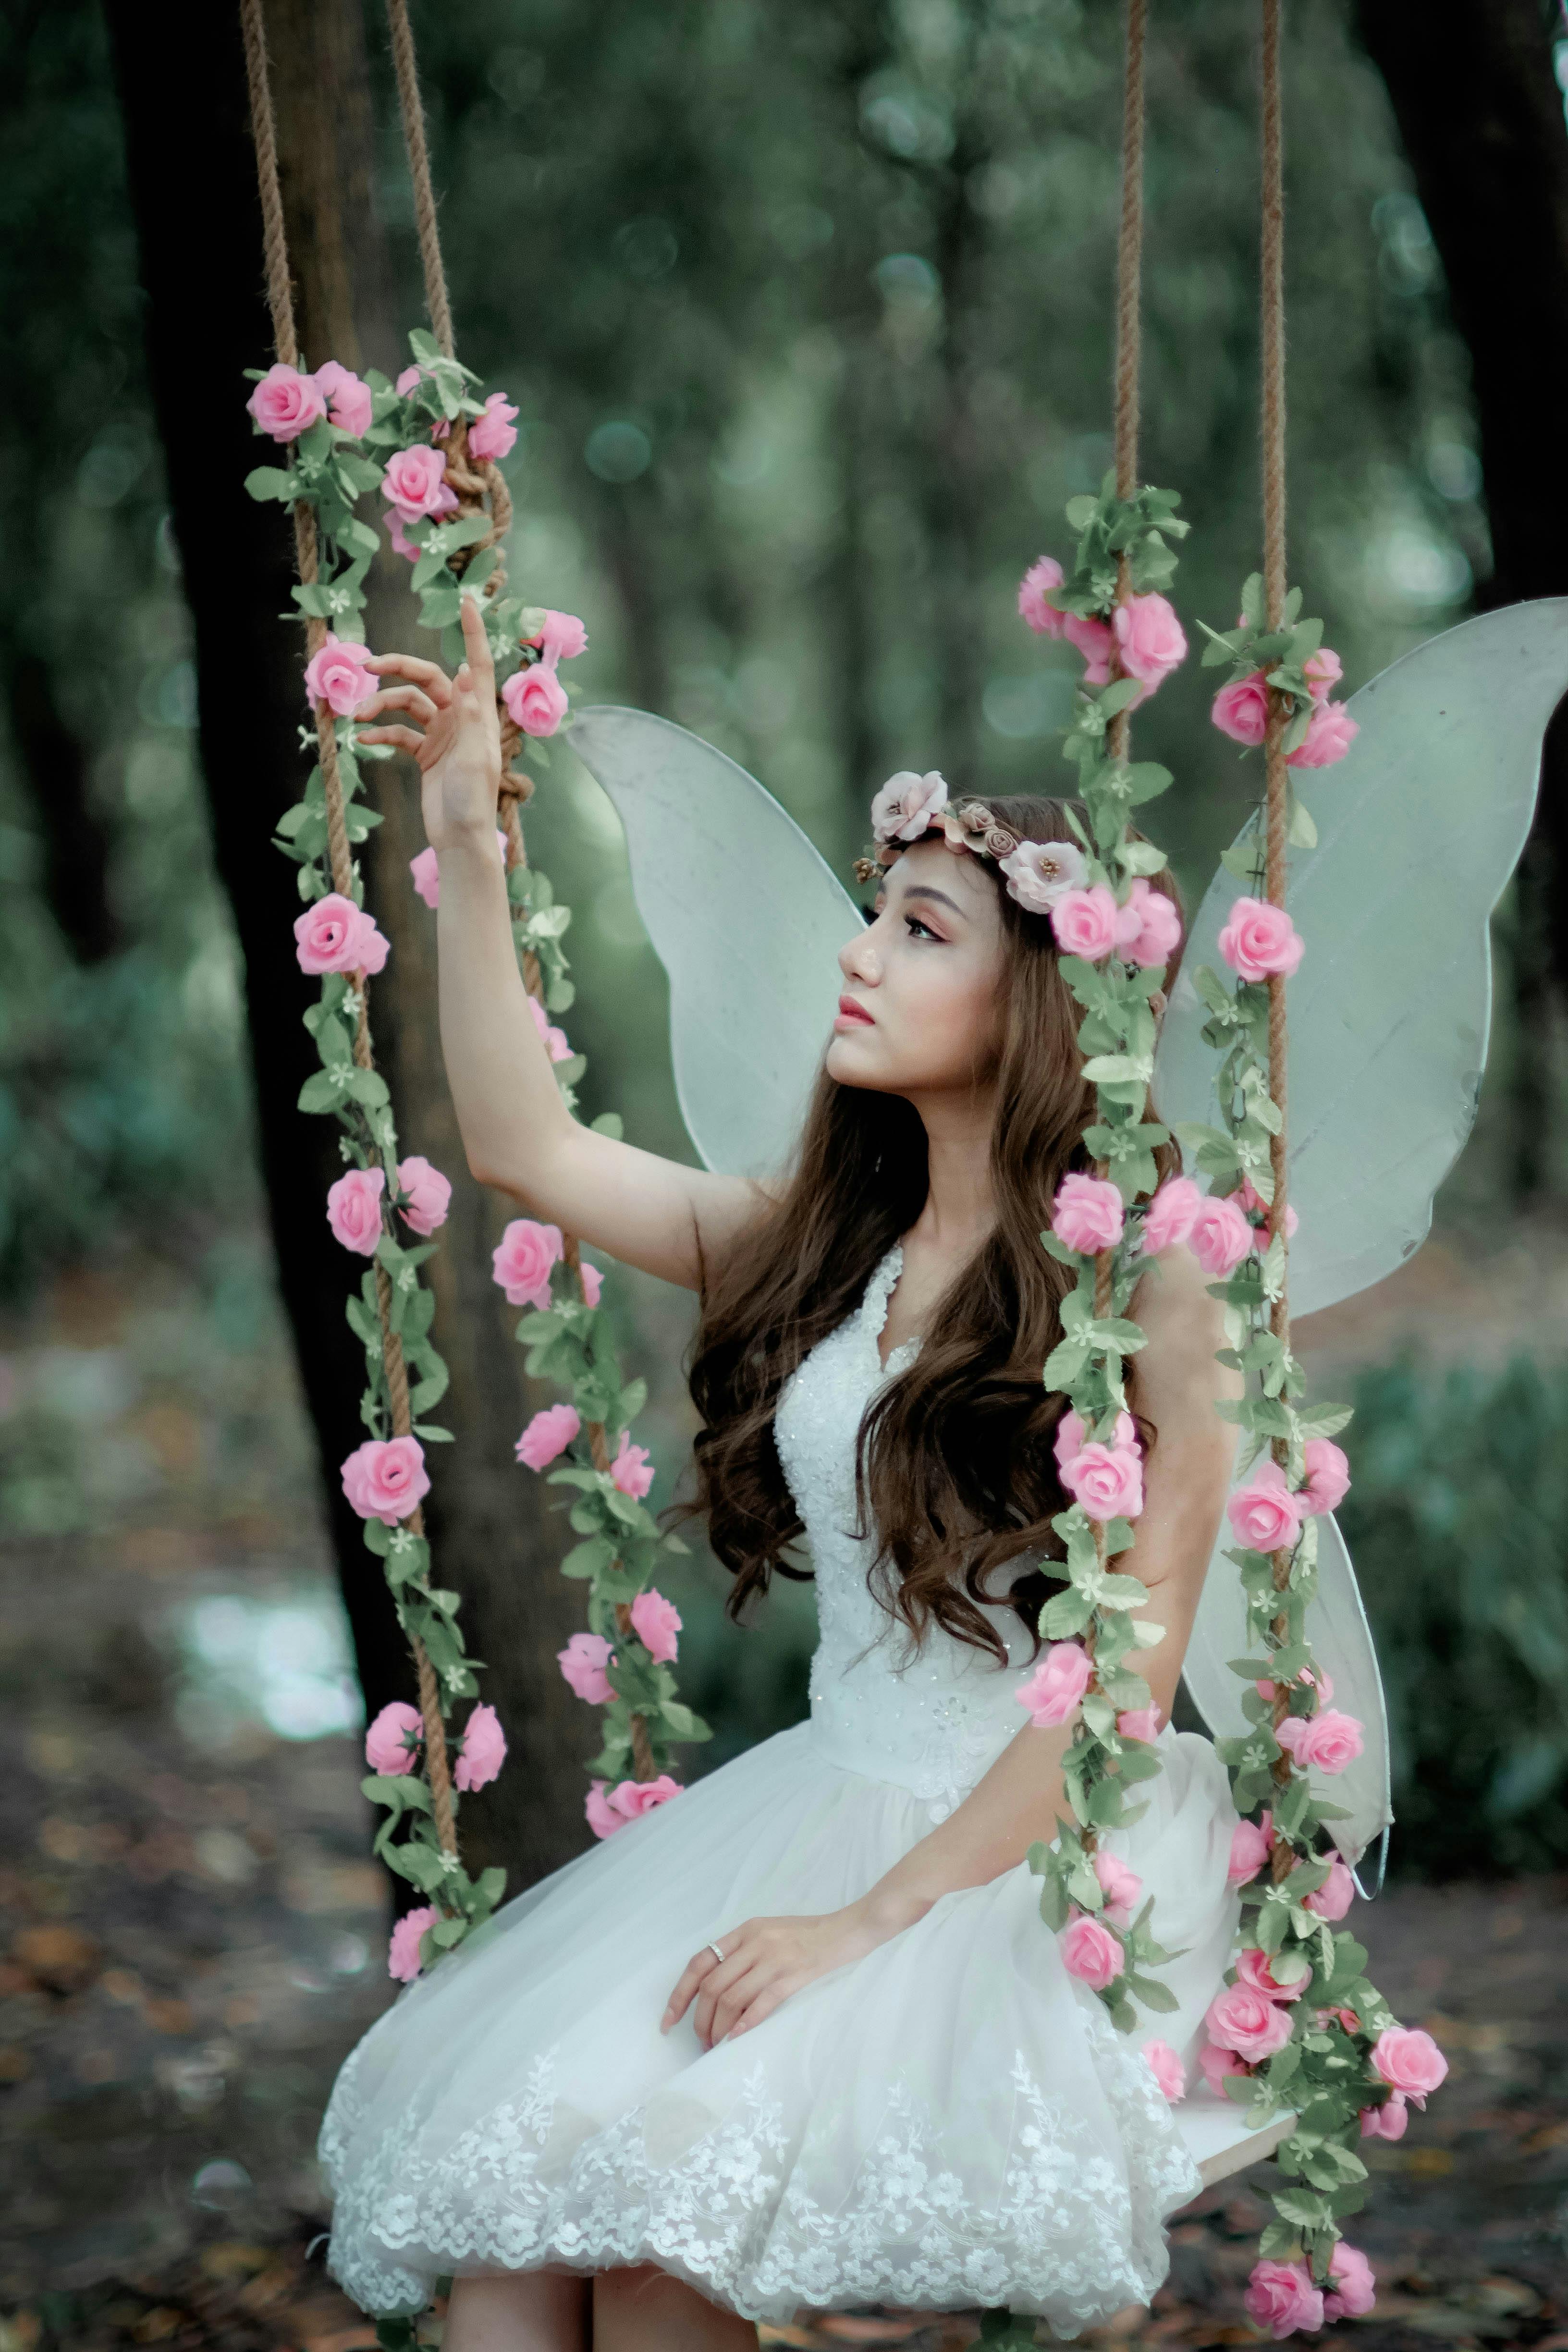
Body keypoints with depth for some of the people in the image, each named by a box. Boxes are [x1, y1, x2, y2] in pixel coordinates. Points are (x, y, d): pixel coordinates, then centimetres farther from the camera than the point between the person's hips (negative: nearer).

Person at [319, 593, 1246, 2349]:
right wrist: (466, 839, 6)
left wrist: (879, 1917, -18)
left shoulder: (1138, 1281, -11)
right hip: (826, 1793, 6)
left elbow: (1124, 1671, -14)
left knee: (662, 2196, -25)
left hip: (1044, 1854, -6)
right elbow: (525, 1150, 10)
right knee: (497, 2135, -18)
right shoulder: (832, 1244, 9)